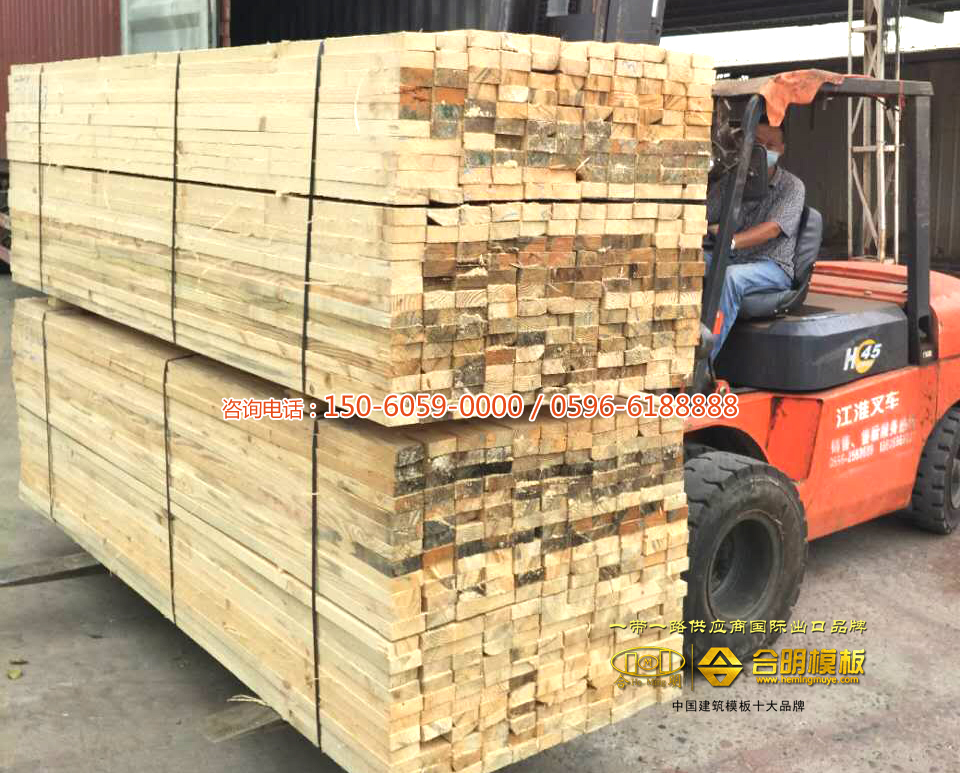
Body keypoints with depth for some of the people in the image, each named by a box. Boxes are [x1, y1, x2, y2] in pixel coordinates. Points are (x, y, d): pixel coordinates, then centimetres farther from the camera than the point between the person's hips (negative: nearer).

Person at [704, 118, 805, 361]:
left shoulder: (792, 186, -1)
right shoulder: (729, 182, 13)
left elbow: (773, 228, -18)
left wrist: (731, 241, -36)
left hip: (772, 266, -4)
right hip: (731, 259, 5)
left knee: (730, 276, -36)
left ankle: (706, 362, -39)